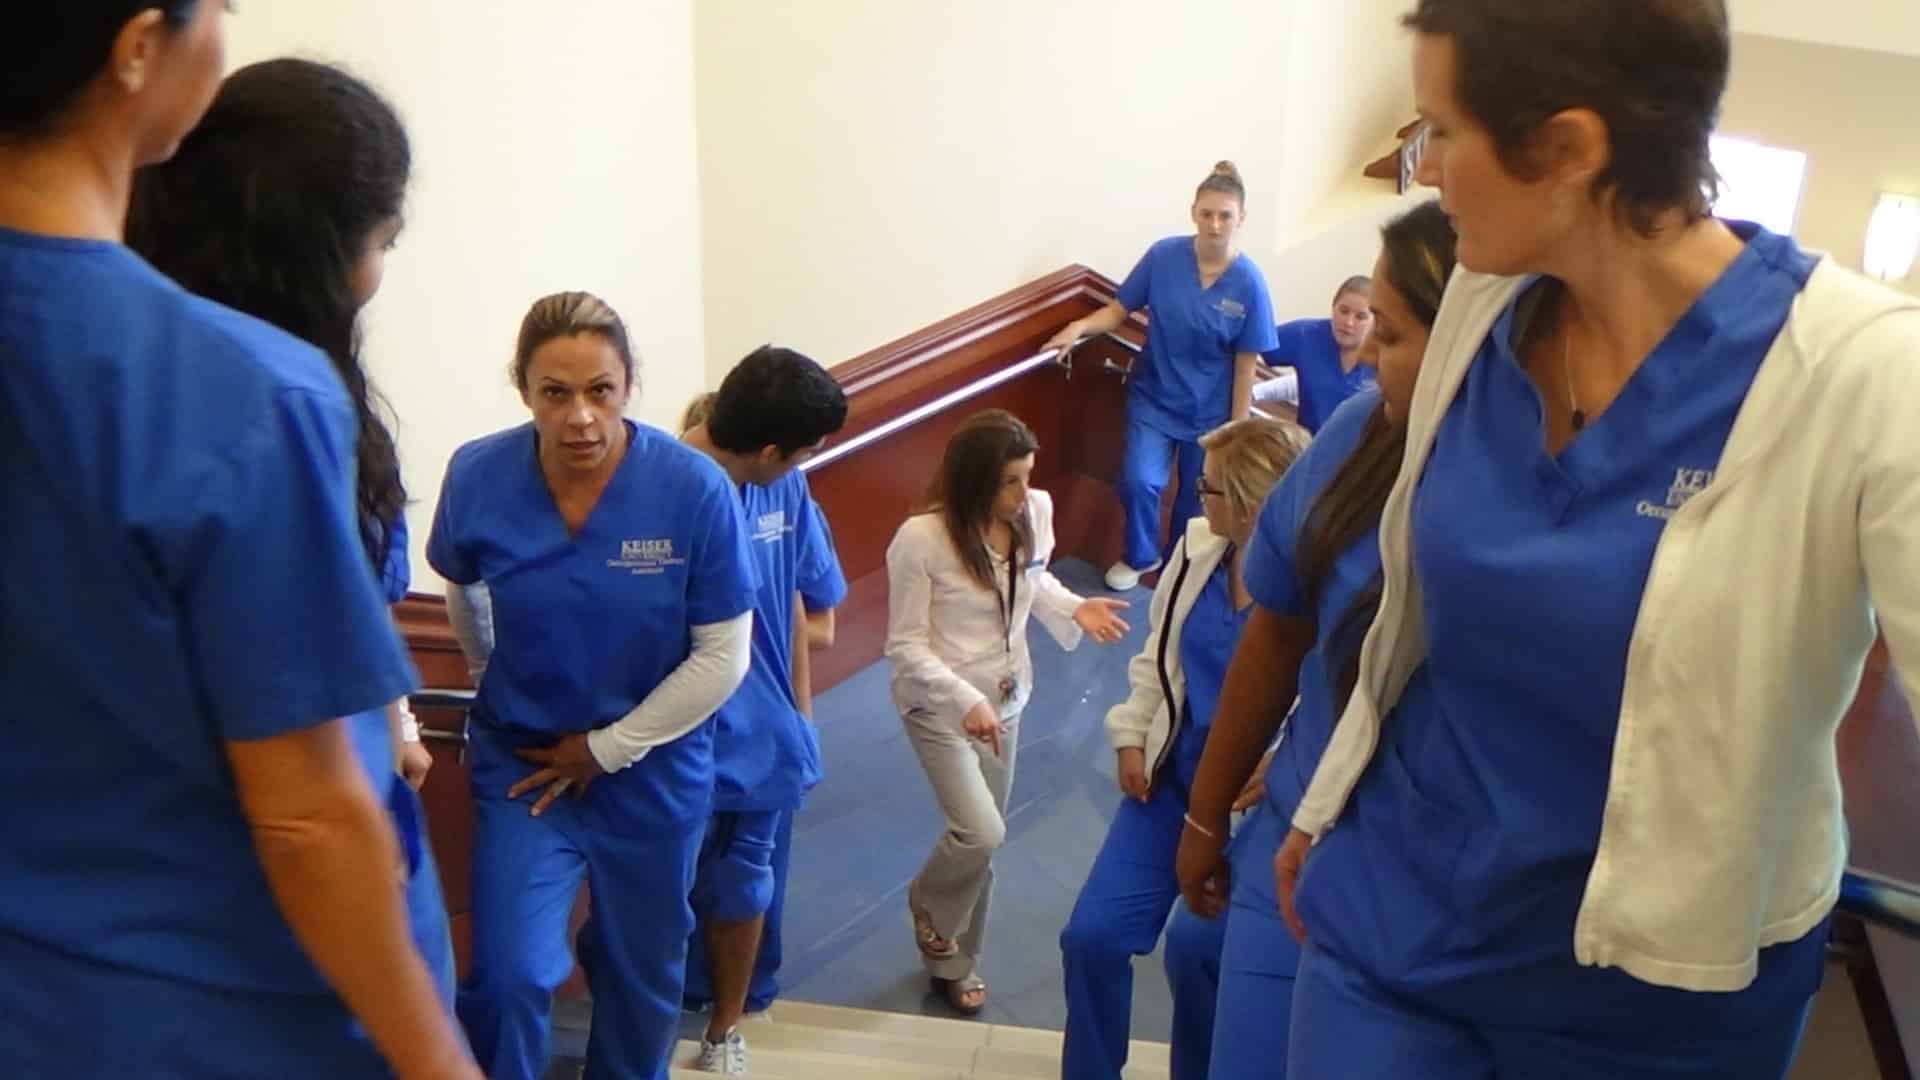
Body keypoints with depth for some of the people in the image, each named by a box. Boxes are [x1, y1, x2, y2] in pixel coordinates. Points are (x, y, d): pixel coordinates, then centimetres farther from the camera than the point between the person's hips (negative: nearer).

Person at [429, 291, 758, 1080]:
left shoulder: (695, 487, -23)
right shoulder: (476, 476, -18)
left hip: (654, 766, 0)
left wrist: (607, 748, -11)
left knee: (641, 971, 19)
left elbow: (722, 659, -15)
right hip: (521, 760, 0)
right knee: (508, 978, -11)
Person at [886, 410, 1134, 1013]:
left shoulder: (1035, 513, -11)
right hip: (939, 705, -5)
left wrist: (1074, 608, -11)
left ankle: (956, 959, 39)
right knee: (981, 833, -17)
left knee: (983, 839, 16)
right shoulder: (921, 538, -25)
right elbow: (905, 646, -19)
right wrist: (965, 702, -31)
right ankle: (929, 907, 18)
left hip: (1005, 697, 6)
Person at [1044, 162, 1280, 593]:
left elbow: (1245, 365, -11)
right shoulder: (1164, 256, -14)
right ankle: (1141, 556, 16)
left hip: (1210, 412, 0)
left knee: (1194, 502, 14)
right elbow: (1119, 309, -4)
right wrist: (1080, 327, -24)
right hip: (1154, 398, 0)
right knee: (1138, 481, -15)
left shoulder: (1248, 282, -17)